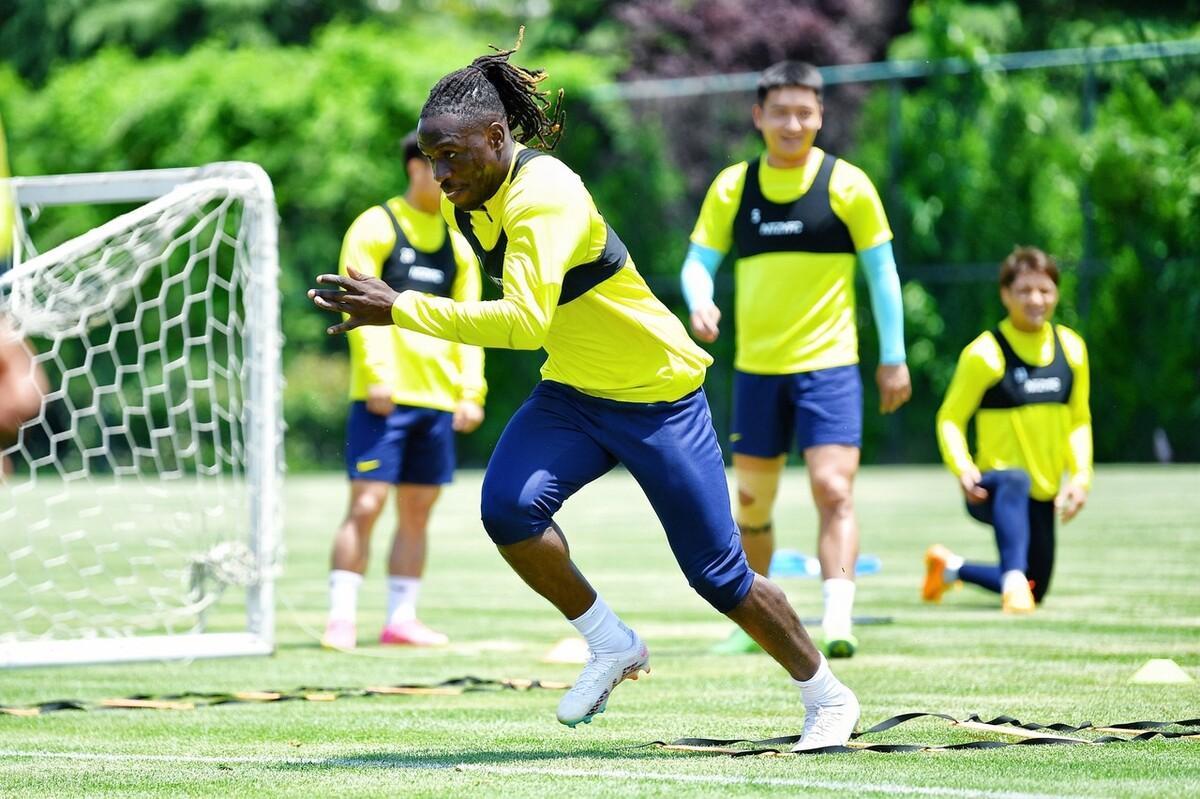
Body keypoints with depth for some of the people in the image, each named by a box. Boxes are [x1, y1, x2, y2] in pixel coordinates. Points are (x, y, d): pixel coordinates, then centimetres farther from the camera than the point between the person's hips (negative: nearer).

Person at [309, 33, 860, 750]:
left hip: (658, 395, -7)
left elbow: (525, 320, -41)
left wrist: (401, 309, -41)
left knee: (718, 573, 0)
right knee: (507, 506, -22)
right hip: (571, 394, 7)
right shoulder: (472, 199, -2)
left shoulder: (544, 195, -28)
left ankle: (828, 697, 23)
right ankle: (613, 647, -1)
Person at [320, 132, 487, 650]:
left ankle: (400, 618, 12)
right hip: (385, 396, -6)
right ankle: (342, 618, -7)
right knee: (366, 504, -9)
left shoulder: (457, 244, 17)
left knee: (417, 510, 6)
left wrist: (471, 391, 5)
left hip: (438, 398, 6)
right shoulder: (376, 228, -1)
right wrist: (377, 375, -18)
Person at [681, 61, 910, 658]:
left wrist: (893, 357, 2)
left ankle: (837, 621, -23)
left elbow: (881, 271, 4)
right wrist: (700, 303, -17)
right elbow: (699, 261, 6)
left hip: (828, 365, -3)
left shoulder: (847, 185, -2)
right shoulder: (732, 188, 4)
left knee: (833, 489, -17)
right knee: (751, 500, 9)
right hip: (755, 367, 3)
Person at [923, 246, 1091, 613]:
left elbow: (1079, 421, 13)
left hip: (1043, 496, 6)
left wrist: (1081, 475, -2)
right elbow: (950, 418, -7)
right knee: (1016, 481, -43)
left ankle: (951, 568, 41)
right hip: (991, 492, -6)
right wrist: (962, 468, -25)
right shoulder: (985, 353, -11)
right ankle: (1014, 577, -51)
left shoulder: (1071, 349, 4)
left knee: (1035, 589, 16)